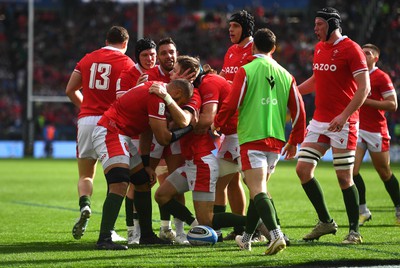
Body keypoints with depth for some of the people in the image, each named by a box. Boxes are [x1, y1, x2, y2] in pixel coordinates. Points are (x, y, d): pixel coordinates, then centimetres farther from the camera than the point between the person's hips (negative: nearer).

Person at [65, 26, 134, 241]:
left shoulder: (87, 59, 13)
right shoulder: (125, 62, 1)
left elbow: (70, 90, 14)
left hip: (86, 119, 3)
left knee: (85, 175, 12)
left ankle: (85, 205, -19)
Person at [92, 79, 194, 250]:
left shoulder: (154, 89, 15)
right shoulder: (157, 97, -17)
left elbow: (146, 132, 21)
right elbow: (163, 138, -13)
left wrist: (146, 165, 21)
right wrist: (186, 130, 3)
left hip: (122, 137, 11)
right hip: (108, 133, -11)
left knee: (144, 182, 17)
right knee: (120, 185, -24)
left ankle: (147, 235, 26)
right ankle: (104, 239, -32)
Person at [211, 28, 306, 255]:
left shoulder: (246, 71, -4)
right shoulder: (285, 75, 10)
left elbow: (232, 103, -8)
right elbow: (299, 110, 10)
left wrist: (217, 124, 11)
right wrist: (294, 142, 21)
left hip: (252, 138, -5)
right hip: (276, 140, 5)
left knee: (258, 190, -12)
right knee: (259, 189, 17)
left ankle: (276, 234, -31)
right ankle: (246, 238, 26)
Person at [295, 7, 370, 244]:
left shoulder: (351, 49, -10)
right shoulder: (320, 48, 13)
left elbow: (364, 87, -15)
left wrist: (344, 115, -24)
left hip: (343, 123, -8)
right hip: (319, 121, 8)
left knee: (344, 177, -5)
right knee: (303, 169, 2)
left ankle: (354, 231, 6)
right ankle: (326, 221, 14)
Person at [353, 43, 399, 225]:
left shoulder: (381, 77, -8)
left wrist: (367, 101, -18)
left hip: (376, 131, -5)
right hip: (357, 129, 5)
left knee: (384, 173, 5)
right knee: (352, 170, -10)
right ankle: (363, 211, -1)